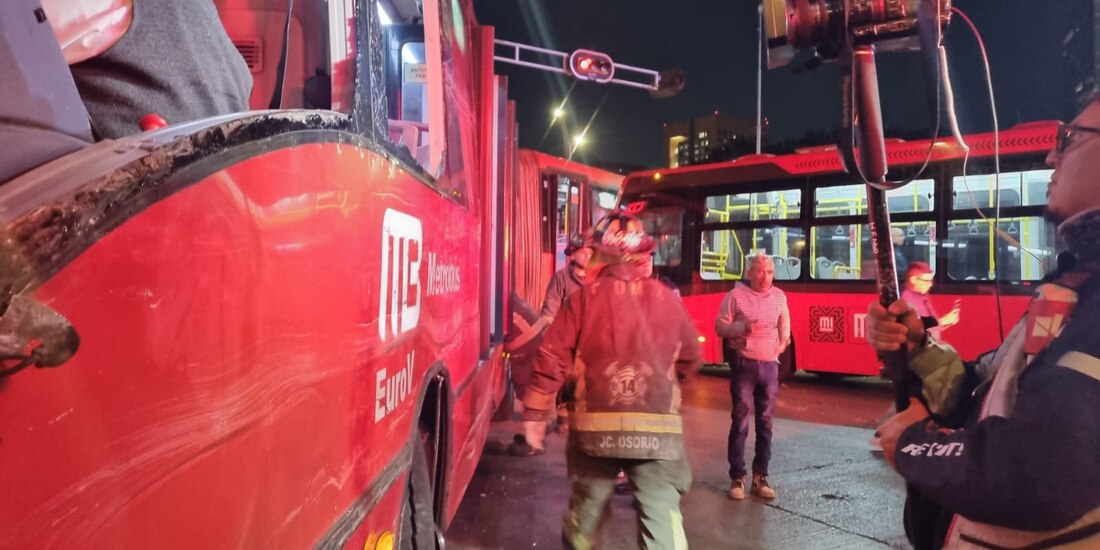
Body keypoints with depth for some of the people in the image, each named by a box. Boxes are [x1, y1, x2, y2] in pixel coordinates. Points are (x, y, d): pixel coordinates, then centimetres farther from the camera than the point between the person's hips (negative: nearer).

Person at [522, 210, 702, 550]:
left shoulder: (584, 297, -2)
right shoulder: (667, 299, 3)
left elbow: (552, 359, -4)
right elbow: (691, 360, 14)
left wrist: (534, 413, 4)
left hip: (596, 425, 1)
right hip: (658, 428, 0)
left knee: (588, 505, 19)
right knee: (662, 514, 2)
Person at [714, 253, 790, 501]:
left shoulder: (779, 296, 8)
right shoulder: (736, 295, -5)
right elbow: (719, 326, -6)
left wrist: (784, 340, 10)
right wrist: (743, 327, -20)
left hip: (770, 365, 4)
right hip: (744, 364, -4)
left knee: (765, 422, 8)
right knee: (740, 421, -3)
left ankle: (760, 477, 18)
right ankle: (737, 477, 6)